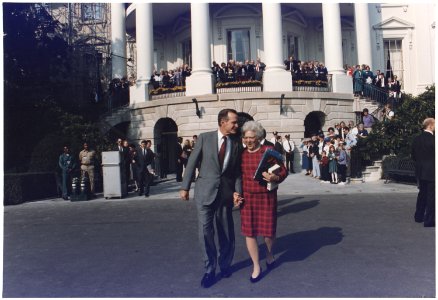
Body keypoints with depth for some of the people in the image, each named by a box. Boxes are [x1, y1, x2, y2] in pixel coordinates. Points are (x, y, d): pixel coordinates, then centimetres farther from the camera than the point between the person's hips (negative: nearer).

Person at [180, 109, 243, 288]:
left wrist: (237, 191, -10)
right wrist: (185, 187, -4)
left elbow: (237, 170, 3)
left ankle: (225, 265, 35)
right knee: (205, 231, 1)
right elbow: (192, 162, -2)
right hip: (205, 191, -2)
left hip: (226, 192, 2)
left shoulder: (236, 143, 2)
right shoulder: (205, 138, -4)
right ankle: (210, 269, 20)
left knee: (226, 232, 13)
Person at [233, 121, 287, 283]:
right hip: (247, 197, 3)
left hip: (267, 197, -2)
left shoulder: (269, 151, -6)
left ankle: (270, 253, 41)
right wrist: (235, 193, 4)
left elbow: (283, 171, -4)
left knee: (268, 230, 6)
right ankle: (256, 266, 23)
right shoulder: (242, 154, 3)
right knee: (249, 232, 4)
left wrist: (274, 177, -24)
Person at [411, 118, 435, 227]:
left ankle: (419, 216, 29)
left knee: (422, 193, 20)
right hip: (431, 172, -7)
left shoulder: (417, 139, 4)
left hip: (420, 171, 7)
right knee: (431, 195, 1)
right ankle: (429, 221, 6)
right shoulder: (433, 139, -18)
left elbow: (413, 155, 9)